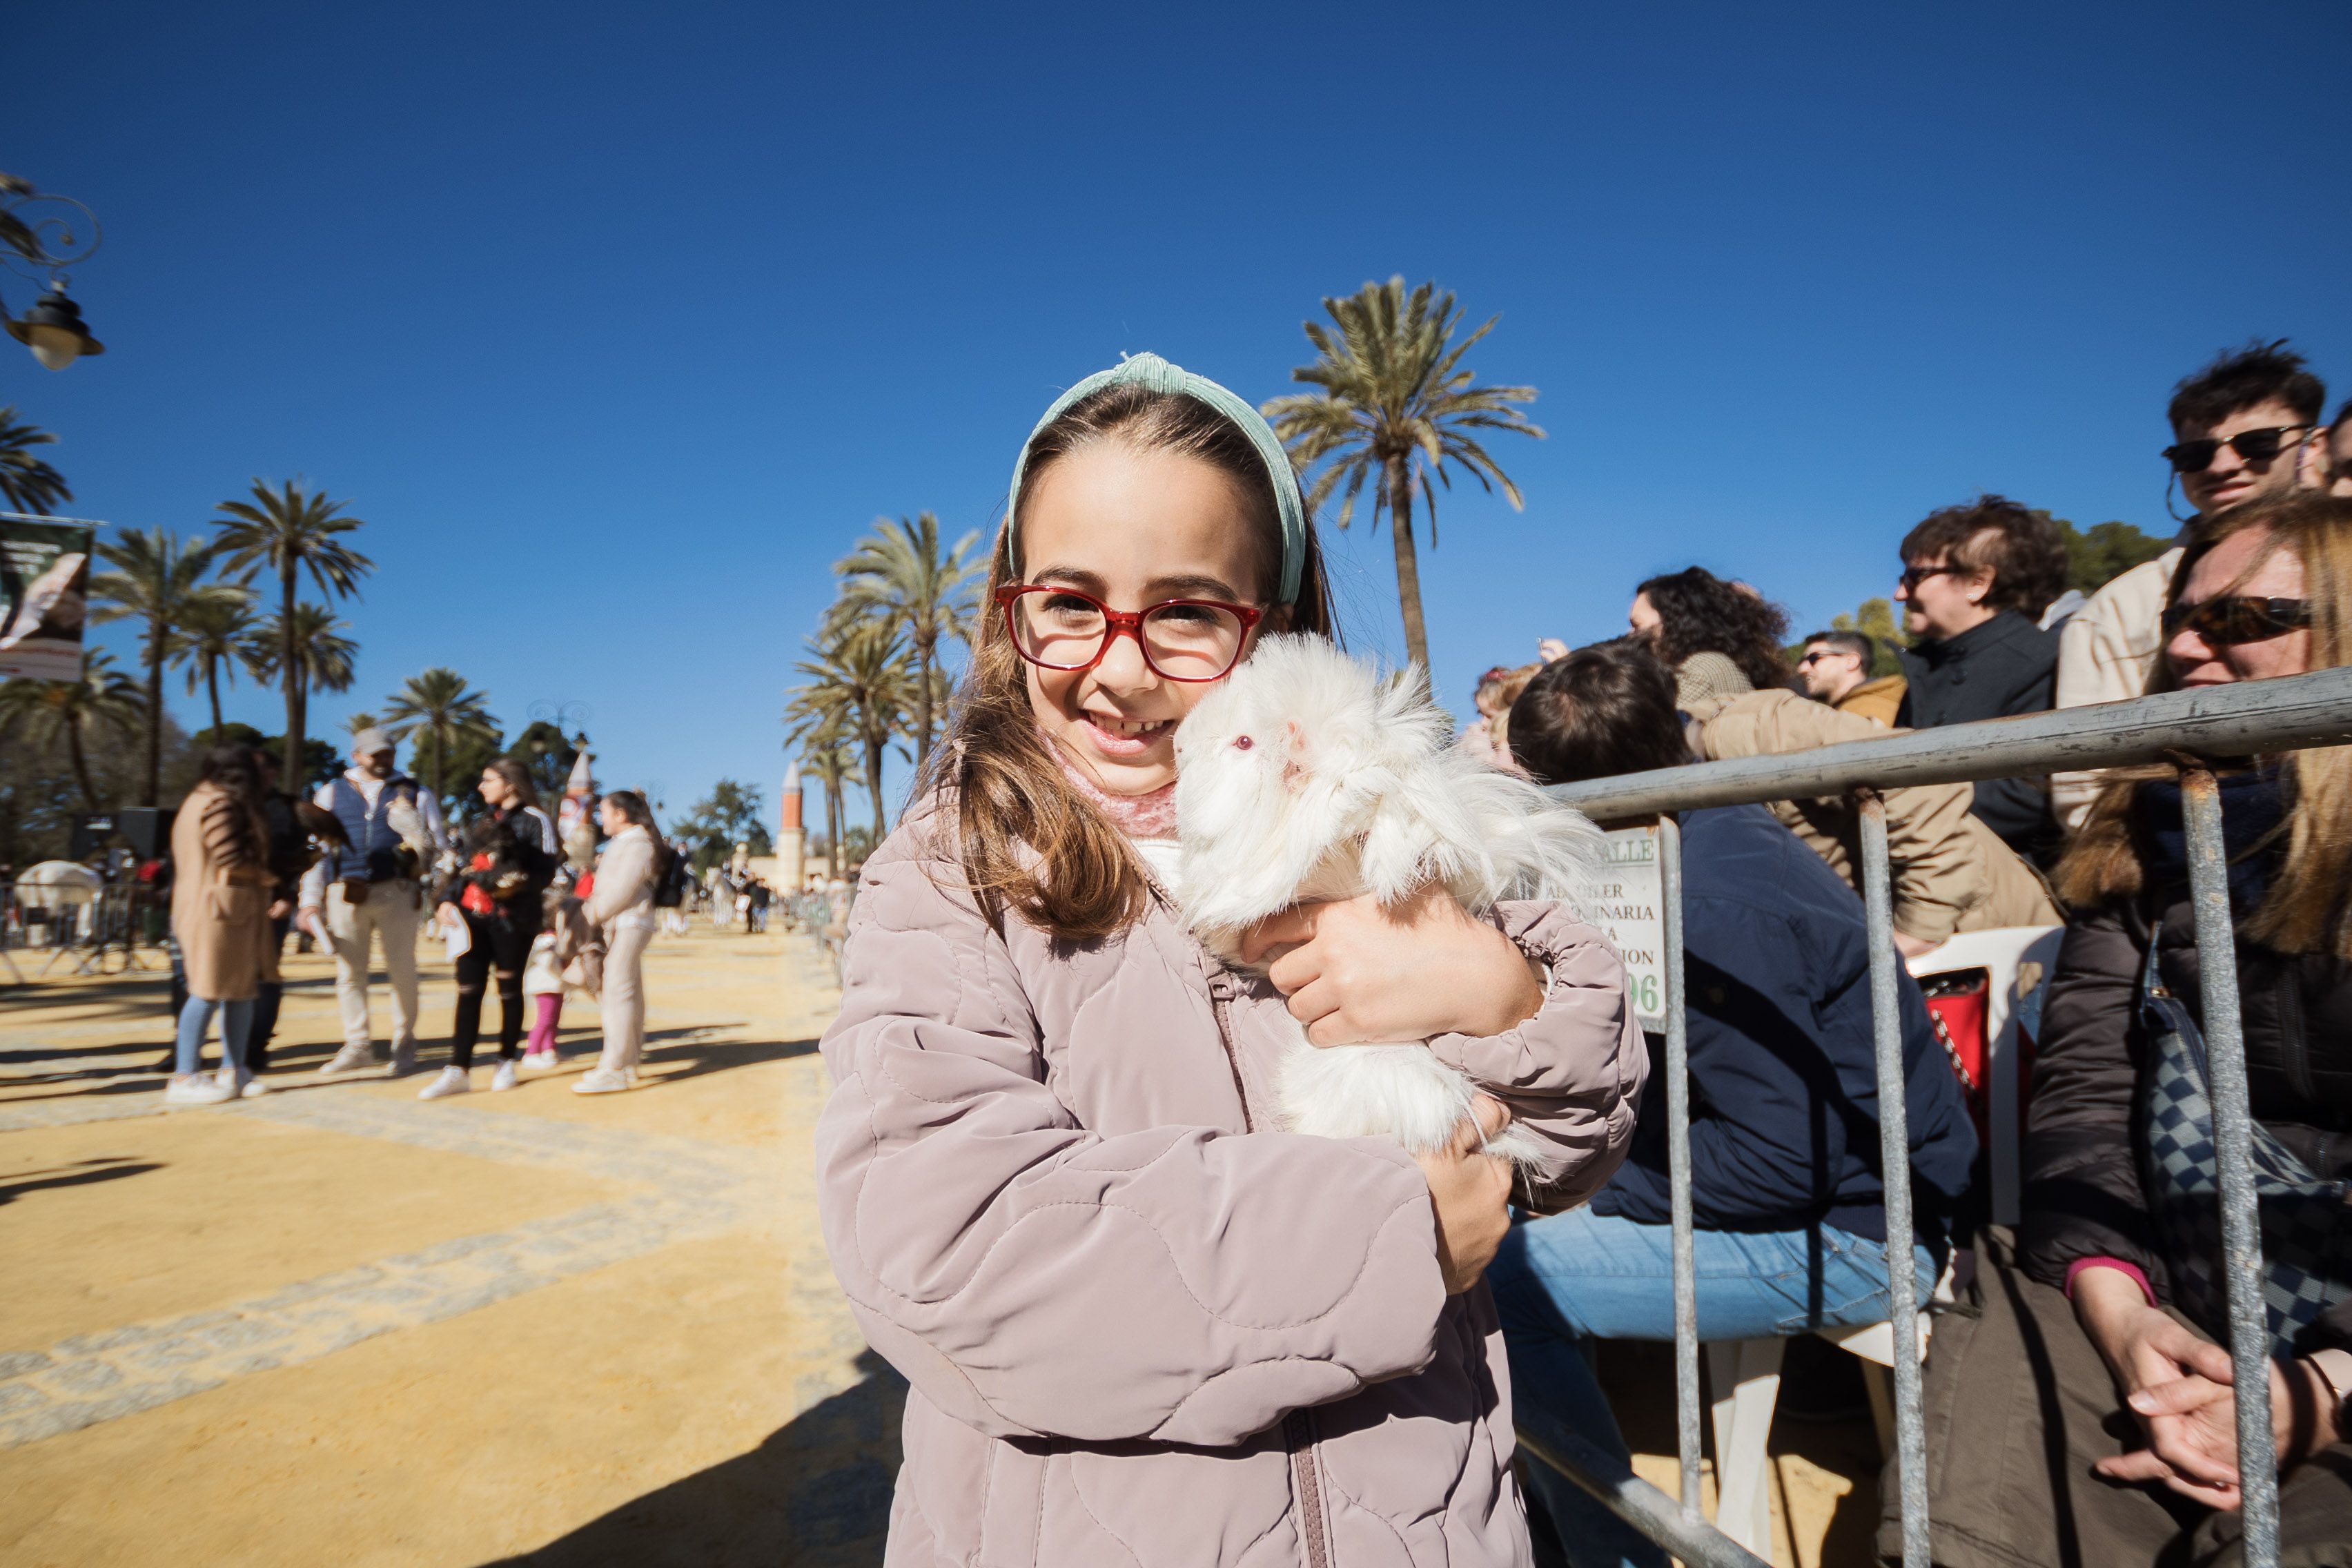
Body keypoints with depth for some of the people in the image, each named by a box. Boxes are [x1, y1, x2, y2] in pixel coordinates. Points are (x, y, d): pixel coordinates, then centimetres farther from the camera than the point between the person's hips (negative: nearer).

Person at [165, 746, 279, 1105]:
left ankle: (233, 1070, 16)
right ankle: (184, 1079, -1)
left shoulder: (201, 800, 20)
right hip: (219, 909, -10)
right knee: (209, 992, -6)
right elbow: (232, 862, -16)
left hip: (235, 910, 10)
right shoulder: (218, 803, -12)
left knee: (242, 989, 10)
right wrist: (266, 876, 0)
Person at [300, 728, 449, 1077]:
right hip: (346, 892, 2)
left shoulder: (414, 793, 12)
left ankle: (405, 1046, 13)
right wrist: (311, 900, 5)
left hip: (396, 892, -1)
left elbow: (440, 843, 11)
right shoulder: (331, 793, 14)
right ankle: (357, 1046, 16)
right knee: (349, 972, 6)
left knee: (402, 971, 1)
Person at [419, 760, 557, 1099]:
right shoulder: (482, 822, 18)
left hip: (513, 918, -5)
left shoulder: (534, 820, -2)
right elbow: (462, 865, 18)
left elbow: (545, 873, -8)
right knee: (468, 990, 0)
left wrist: (515, 883, -26)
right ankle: (458, 1071, 0)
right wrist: (446, 900, 2)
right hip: (473, 915, 5)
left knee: (510, 989, 5)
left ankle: (507, 1063, 18)